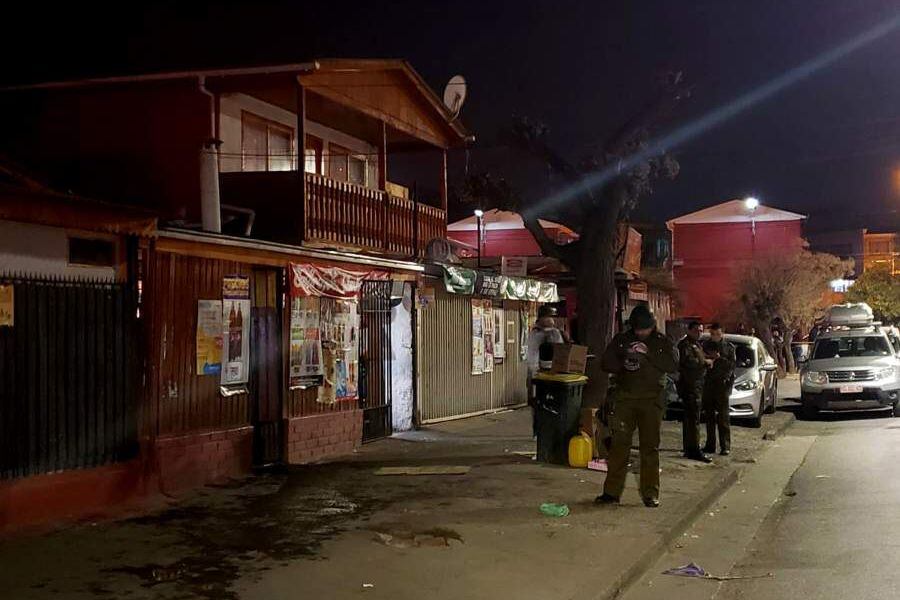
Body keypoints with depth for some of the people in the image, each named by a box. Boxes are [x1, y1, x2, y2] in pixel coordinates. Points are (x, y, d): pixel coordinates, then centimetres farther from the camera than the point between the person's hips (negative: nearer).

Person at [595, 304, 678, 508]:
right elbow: (605, 363, 6)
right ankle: (612, 491, 1)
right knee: (619, 445, -3)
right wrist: (623, 362, -14)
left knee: (650, 447, 2)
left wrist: (649, 353, -19)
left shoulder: (662, 342, 4)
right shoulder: (621, 340, 9)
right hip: (625, 399, 1)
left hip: (652, 401, -1)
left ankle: (650, 494, 9)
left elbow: (673, 365, -10)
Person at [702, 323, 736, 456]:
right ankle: (710, 445, 11)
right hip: (708, 384, 3)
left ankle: (725, 446, -4)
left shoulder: (729, 346, 5)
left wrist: (719, 359, -17)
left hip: (723, 384, -3)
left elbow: (732, 365, -4)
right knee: (709, 416, 5)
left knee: (723, 417, -6)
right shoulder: (706, 345, 13)